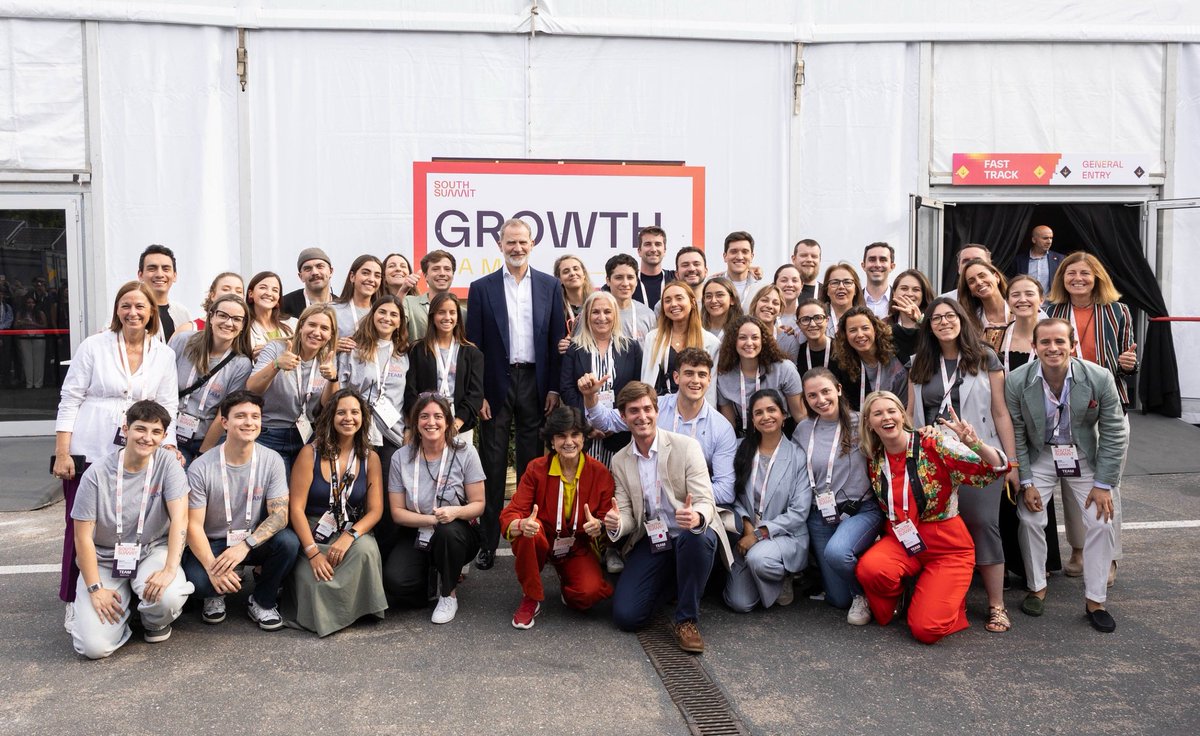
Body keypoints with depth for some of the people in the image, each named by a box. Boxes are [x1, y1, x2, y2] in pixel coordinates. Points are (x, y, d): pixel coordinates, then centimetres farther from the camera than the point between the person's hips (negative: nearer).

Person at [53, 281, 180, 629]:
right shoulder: (94, 346, 1)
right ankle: (76, 601, 14)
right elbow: (70, 400, 0)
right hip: (88, 453, -2)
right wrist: (62, 452, -6)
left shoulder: (164, 355, 6)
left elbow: (167, 407, 6)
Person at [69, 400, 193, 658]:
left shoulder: (167, 461, -10)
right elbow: (83, 536, -7)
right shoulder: (97, 475, -12)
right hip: (105, 560, 0)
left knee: (169, 597, -34)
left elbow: (179, 517, -16)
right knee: (95, 646, -17)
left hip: (153, 552, 1)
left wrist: (170, 569, -27)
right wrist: (95, 589, -12)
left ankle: (156, 622, 5)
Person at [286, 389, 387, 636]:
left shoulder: (370, 458, 5)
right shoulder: (310, 453, -3)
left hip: (352, 533, 2)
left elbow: (375, 510, 0)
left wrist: (349, 537, -21)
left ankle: (359, 608, -6)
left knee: (366, 549, -34)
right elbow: (296, 508, -8)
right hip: (312, 535, -2)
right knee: (315, 582, -30)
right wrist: (313, 552, -19)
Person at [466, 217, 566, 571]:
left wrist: (554, 387, -1)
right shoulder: (482, 288, 2)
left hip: (535, 382, 1)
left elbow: (557, 339, 6)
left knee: (532, 463, 7)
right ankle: (488, 542, 10)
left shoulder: (550, 285, 6)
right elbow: (474, 344, 1)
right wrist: (477, 393, -5)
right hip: (496, 384, -1)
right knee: (493, 466, 3)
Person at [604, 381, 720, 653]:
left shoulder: (686, 447, -8)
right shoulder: (620, 461, 5)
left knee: (697, 537, -39)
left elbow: (705, 501, -14)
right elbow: (627, 515, 4)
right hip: (650, 543, 3)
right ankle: (667, 580, 21)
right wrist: (616, 524, -22)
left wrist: (696, 518, -39)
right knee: (625, 616, -14)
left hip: (690, 536, -3)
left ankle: (687, 620, -16)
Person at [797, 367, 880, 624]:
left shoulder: (859, 423, -6)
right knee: (838, 599, 3)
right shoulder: (803, 431, 5)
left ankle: (866, 594, -3)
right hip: (821, 516, 4)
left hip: (862, 510, -3)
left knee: (836, 551, -35)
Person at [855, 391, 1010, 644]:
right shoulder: (874, 458, -1)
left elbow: (996, 469, -20)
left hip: (947, 547, -3)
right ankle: (888, 610, 4)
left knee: (926, 630, -16)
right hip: (901, 541, 3)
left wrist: (975, 444, -38)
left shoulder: (934, 445, -14)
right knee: (870, 568, -31)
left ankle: (952, 598, 19)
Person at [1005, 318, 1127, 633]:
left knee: (1102, 522, -6)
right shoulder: (1017, 381, -18)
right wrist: (1026, 482, -10)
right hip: (1040, 456, 0)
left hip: (1084, 457, 0)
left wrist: (1103, 484, -11)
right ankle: (1037, 588, 14)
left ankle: (1094, 600, 9)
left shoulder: (1100, 378, -19)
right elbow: (1016, 435, -8)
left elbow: (1114, 434, -11)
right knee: (1030, 519, -8)